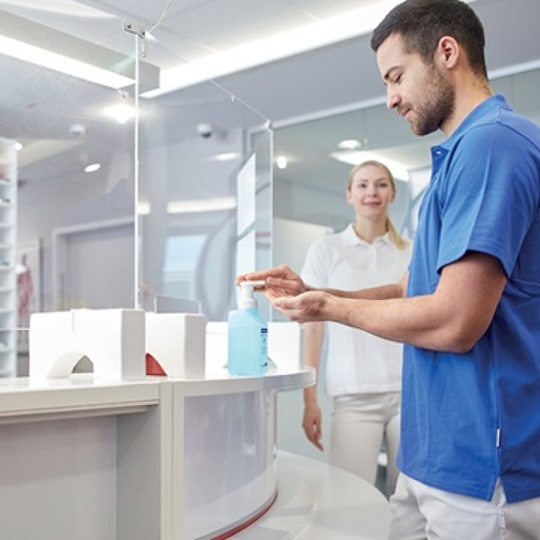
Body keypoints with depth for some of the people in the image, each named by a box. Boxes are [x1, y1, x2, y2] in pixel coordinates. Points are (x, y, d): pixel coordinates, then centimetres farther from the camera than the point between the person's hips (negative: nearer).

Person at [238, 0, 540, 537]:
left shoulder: (492, 142, -18)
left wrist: (333, 307, -8)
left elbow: (454, 321, -24)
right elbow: (420, 289, 19)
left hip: (481, 463, -9)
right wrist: (313, 292, 9)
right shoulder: (465, 151, 14)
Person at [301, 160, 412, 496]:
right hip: (354, 396, -1)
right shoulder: (326, 249, 5)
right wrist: (310, 400, -1)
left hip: (411, 392, 2)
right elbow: (313, 327, 4)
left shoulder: (411, 253, 9)